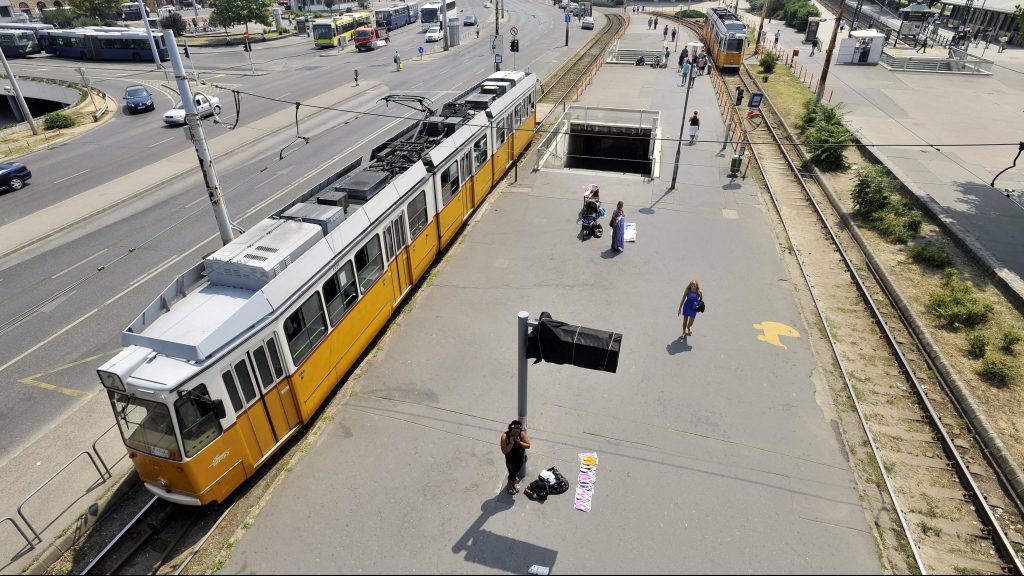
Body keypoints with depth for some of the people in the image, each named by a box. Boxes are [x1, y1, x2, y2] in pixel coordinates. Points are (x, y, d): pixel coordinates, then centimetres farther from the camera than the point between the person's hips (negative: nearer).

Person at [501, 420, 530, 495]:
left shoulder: (522, 434, -23)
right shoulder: (505, 436, -30)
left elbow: (528, 446, -20)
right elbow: (504, 451, -29)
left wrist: (519, 442, -33)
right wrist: (511, 443, -39)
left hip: (521, 458, 3)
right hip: (510, 460, -3)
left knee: (516, 472, 25)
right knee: (512, 474, 9)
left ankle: (514, 482, 57)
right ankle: (509, 485, 43)